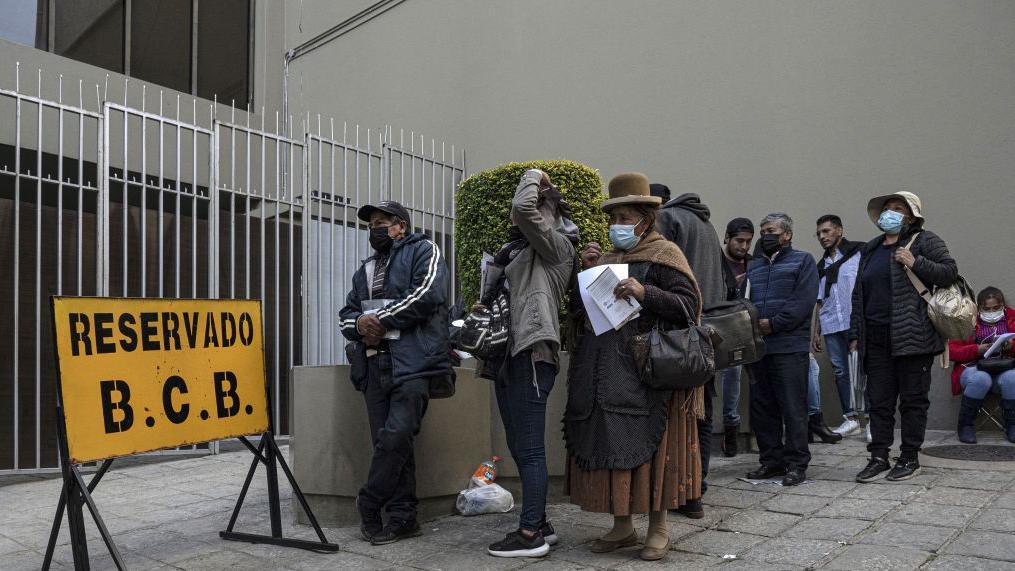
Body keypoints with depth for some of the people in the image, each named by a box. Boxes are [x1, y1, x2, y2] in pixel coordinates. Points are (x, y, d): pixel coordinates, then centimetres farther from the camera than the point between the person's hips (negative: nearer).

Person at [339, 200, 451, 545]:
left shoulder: (423, 251, 6)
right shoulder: (365, 270, 28)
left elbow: (426, 294, -11)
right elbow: (346, 314, 25)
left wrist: (381, 319, -7)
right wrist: (360, 323, 0)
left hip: (413, 363, -7)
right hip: (375, 367, 7)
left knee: (395, 436, -15)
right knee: (389, 443, 4)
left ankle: (368, 504, 2)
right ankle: (403, 518, 10)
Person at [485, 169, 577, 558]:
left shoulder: (557, 245, -3)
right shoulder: (522, 250, 23)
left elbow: (522, 208, -18)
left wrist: (533, 177, -2)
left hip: (532, 353, -9)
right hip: (510, 355, 9)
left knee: (530, 448, -8)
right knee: (520, 447, 11)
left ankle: (531, 534, -3)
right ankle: (538, 523, 19)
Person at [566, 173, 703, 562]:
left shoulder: (664, 254, 1)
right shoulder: (607, 258, 18)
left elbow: (688, 304, -9)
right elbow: (578, 310, 17)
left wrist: (645, 293, -20)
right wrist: (587, 271, 3)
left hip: (644, 372, -6)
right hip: (603, 374, 6)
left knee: (646, 444, -3)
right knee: (608, 444, 6)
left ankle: (658, 527, 11)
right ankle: (622, 526, 18)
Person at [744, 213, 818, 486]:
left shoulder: (802, 261, 4)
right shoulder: (753, 266, 21)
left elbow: (804, 300, -9)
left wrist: (774, 324, -14)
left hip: (789, 347, -6)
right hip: (757, 347, 6)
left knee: (793, 407, -3)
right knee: (761, 407, 9)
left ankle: (797, 464, 6)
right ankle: (772, 460, 19)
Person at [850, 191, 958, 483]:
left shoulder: (924, 241, 2)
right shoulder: (871, 249, 19)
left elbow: (950, 272, -6)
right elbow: (859, 294, 20)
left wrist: (915, 263, -18)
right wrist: (855, 335, 15)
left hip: (912, 336, -5)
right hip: (876, 340, 6)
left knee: (913, 399, 3)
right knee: (878, 401, 6)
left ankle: (910, 458, 13)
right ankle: (878, 458, 12)